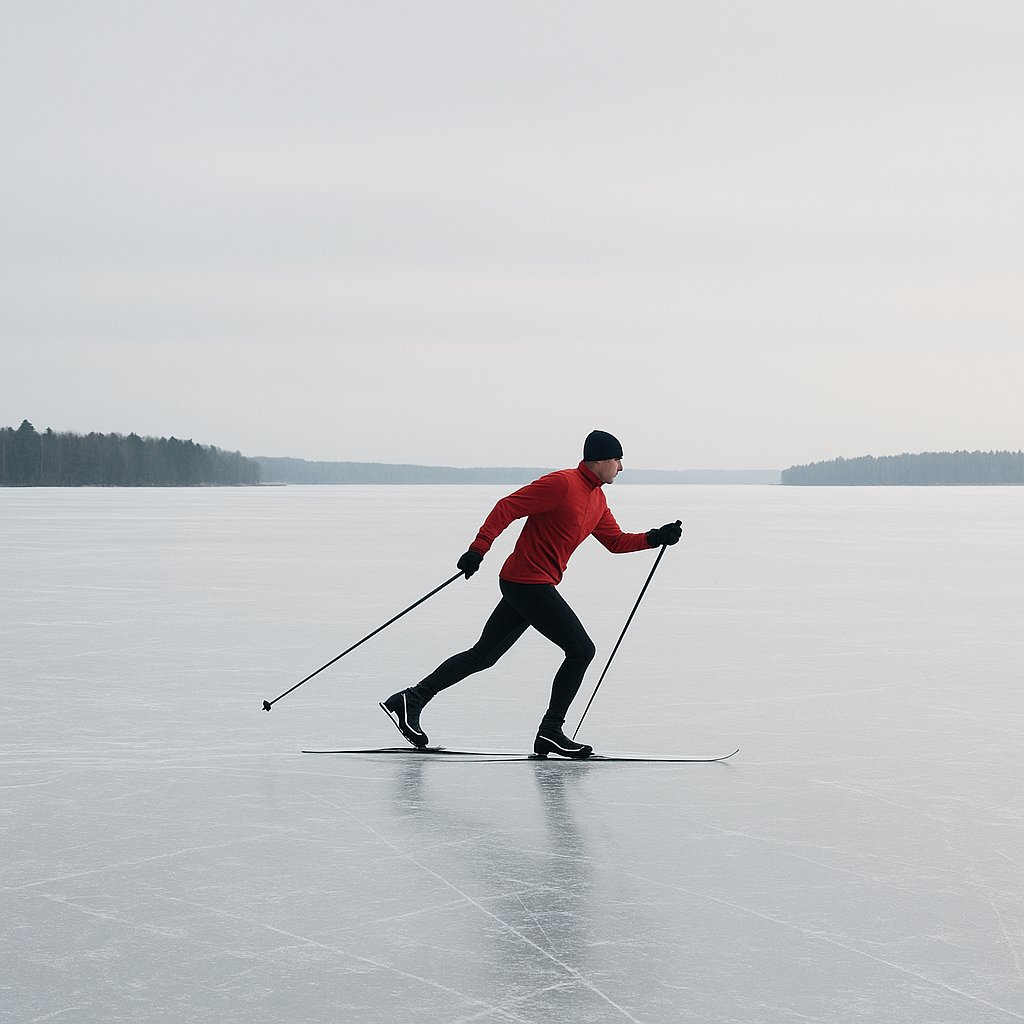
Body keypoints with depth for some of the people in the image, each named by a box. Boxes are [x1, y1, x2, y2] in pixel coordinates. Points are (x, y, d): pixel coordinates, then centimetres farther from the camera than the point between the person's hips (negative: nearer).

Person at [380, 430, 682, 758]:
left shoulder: (597, 498, 15)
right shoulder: (562, 484, -15)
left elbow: (615, 541, 23)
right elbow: (507, 507, -17)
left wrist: (656, 538, 8)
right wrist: (478, 549, -23)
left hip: (525, 585, 10)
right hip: (530, 582, -10)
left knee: (483, 655, 12)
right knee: (581, 650, -6)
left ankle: (412, 699, 13)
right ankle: (550, 732, 1)